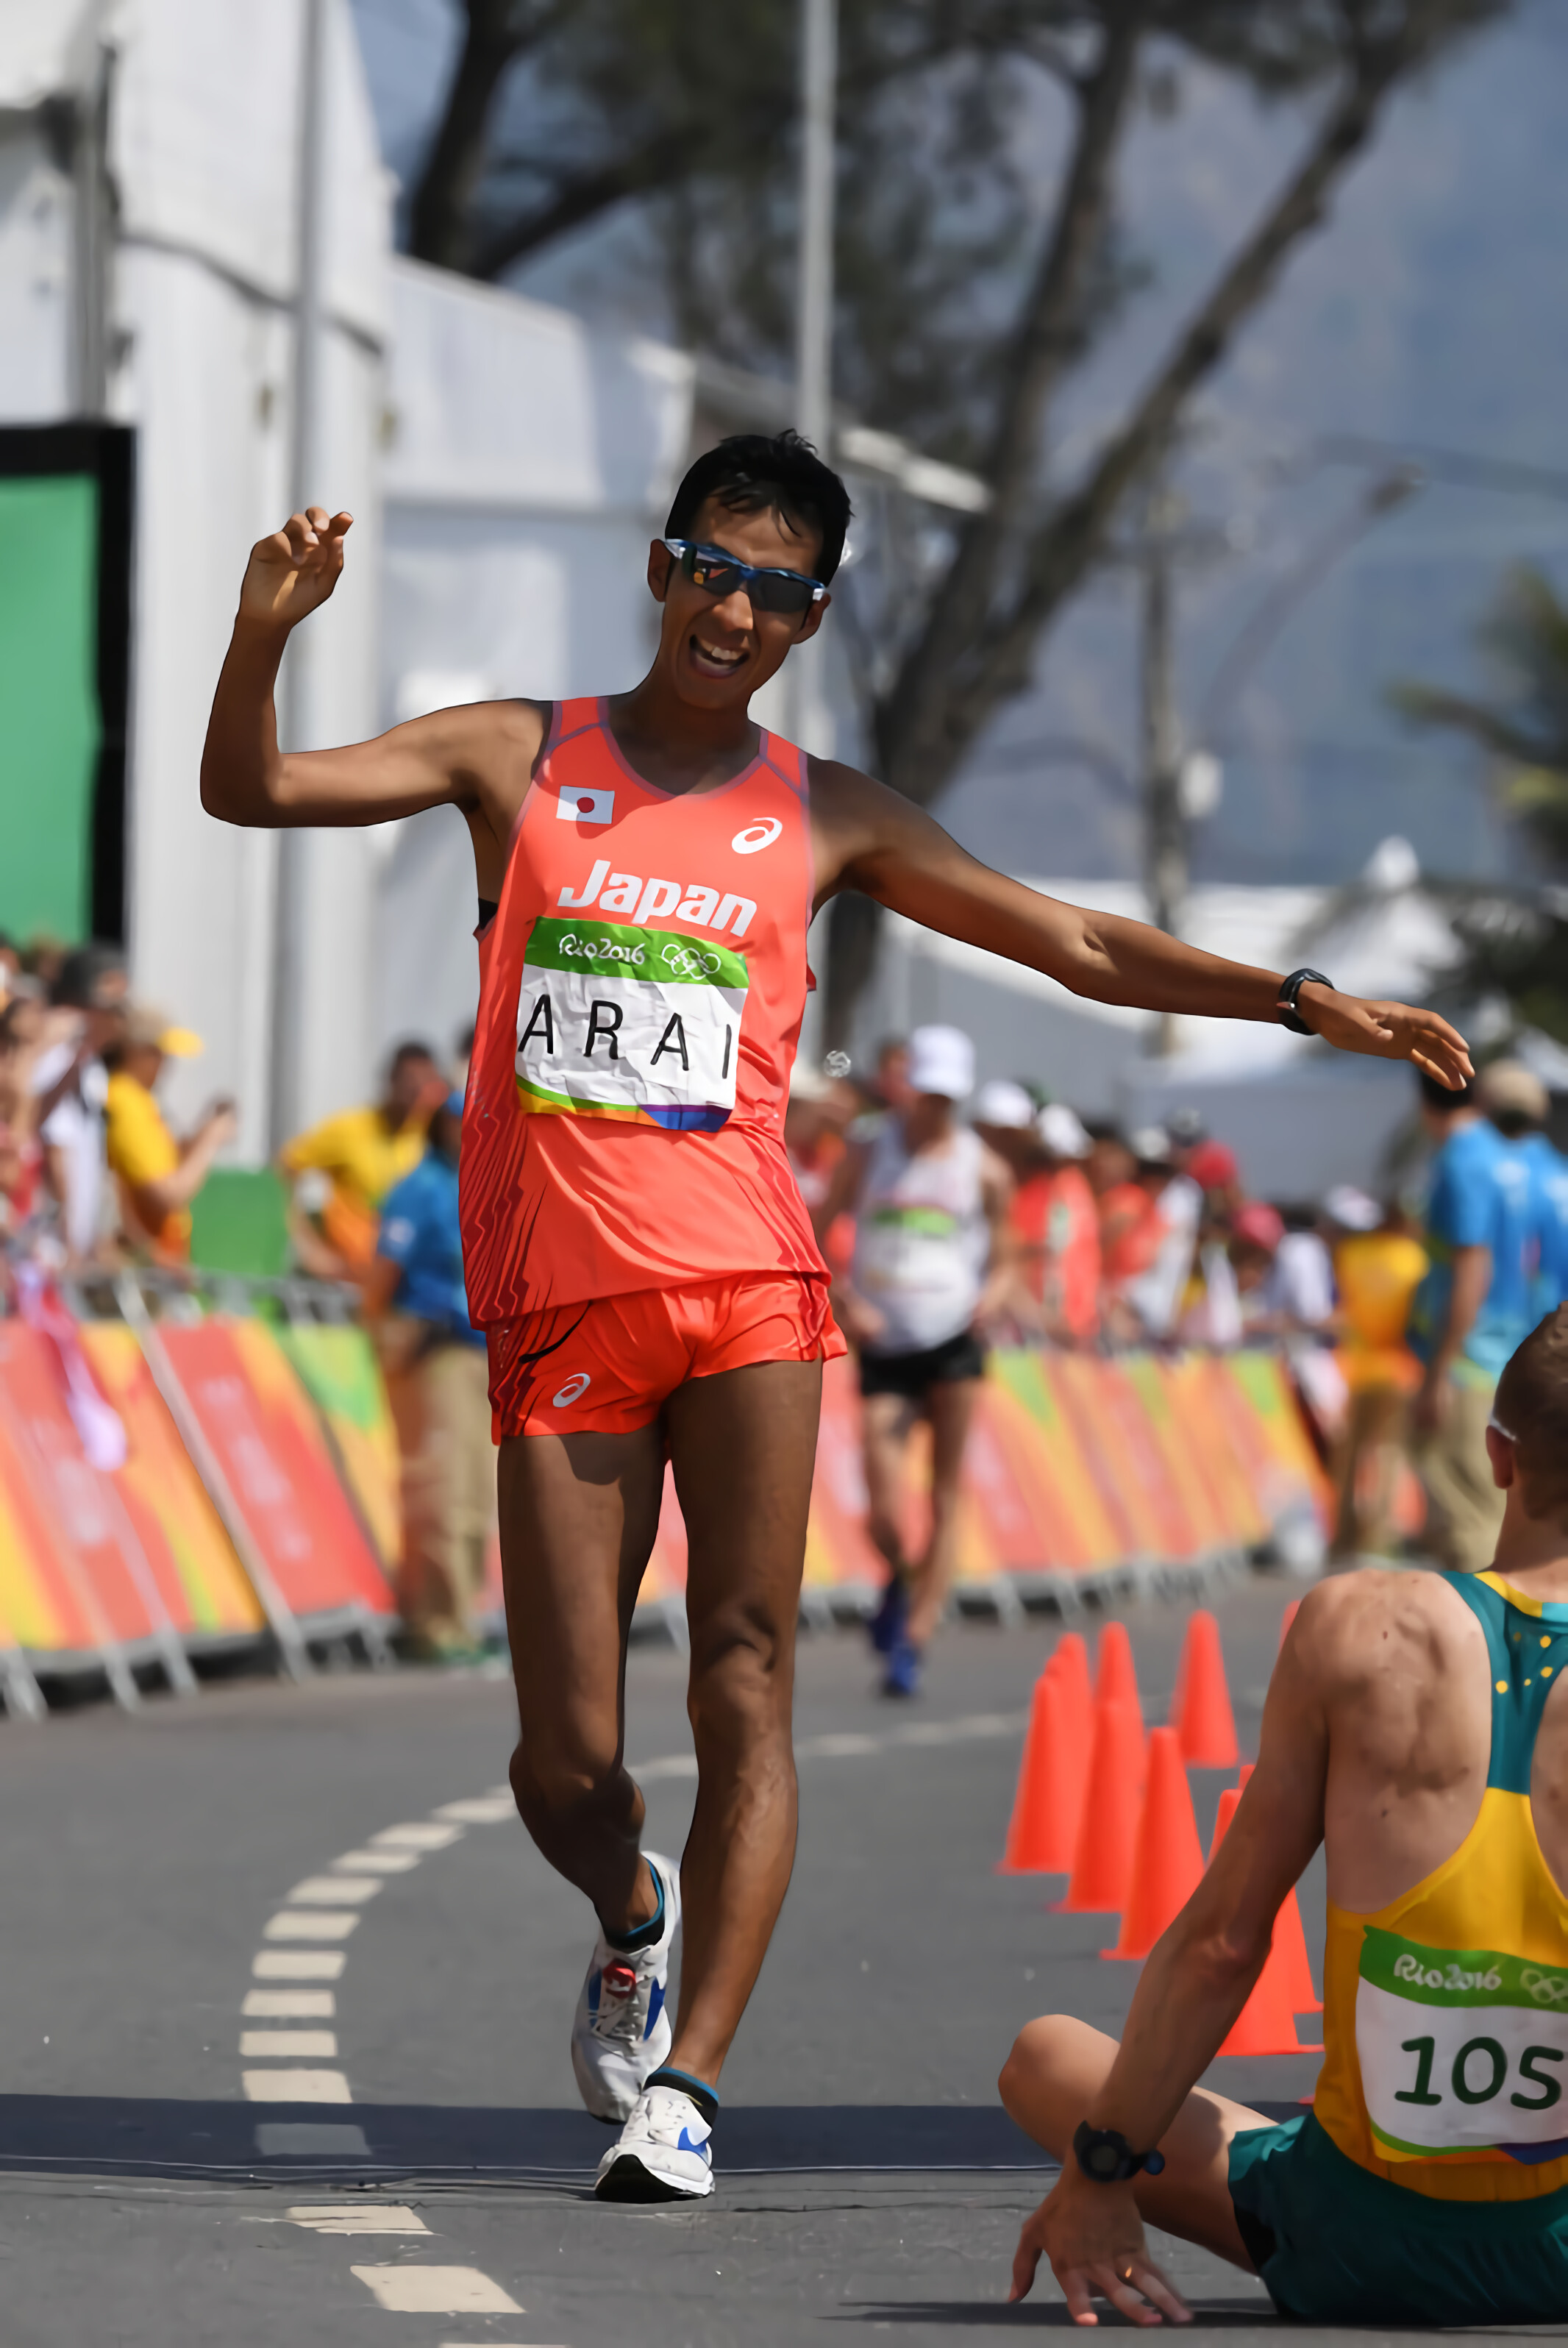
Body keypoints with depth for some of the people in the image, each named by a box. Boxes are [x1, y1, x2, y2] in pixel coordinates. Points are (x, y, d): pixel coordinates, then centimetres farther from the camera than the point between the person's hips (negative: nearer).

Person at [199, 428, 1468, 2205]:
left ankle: (684, 2084, -17)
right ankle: (634, 1928, 31)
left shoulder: (825, 818, 12)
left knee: (745, 1682, -16)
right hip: (559, 1303, 0)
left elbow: (1084, 949, 15)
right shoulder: (520, 760, 10)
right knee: (568, 1760, -3)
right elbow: (246, 790, 4)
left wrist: (1303, 1002, 6)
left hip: (746, 1280, 0)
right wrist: (265, 635, -15)